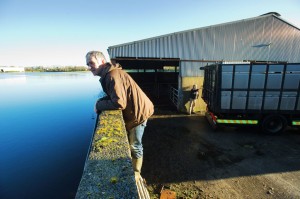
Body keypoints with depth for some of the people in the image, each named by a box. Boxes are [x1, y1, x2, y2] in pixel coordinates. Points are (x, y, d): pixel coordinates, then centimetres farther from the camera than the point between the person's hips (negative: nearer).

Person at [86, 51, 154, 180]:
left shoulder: (113, 75, -26)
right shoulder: (108, 75, 7)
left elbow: (119, 103, -31)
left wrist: (99, 105, -16)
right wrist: (100, 102, -5)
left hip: (138, 112, -10)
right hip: (130, 112, 10)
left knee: (134, 146, 3)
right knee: (128, 142, 22)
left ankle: (136, 174, 24)